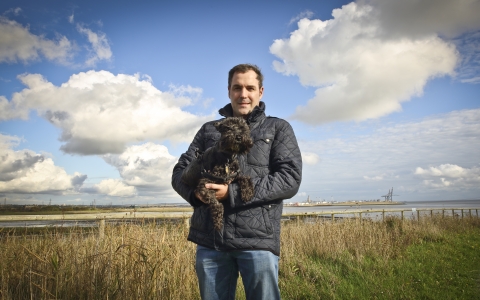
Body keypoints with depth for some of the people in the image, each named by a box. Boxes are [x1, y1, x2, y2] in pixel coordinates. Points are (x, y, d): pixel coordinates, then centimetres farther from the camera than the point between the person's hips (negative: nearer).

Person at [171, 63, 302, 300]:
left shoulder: (279, 129, 8)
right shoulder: (209, 129, 16)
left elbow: (290, 179, -5)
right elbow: (180, 172, 12)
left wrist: (232, 192, -15)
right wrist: (195, 191, -13)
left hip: (258, 240, -2)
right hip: (209, 240, 3)